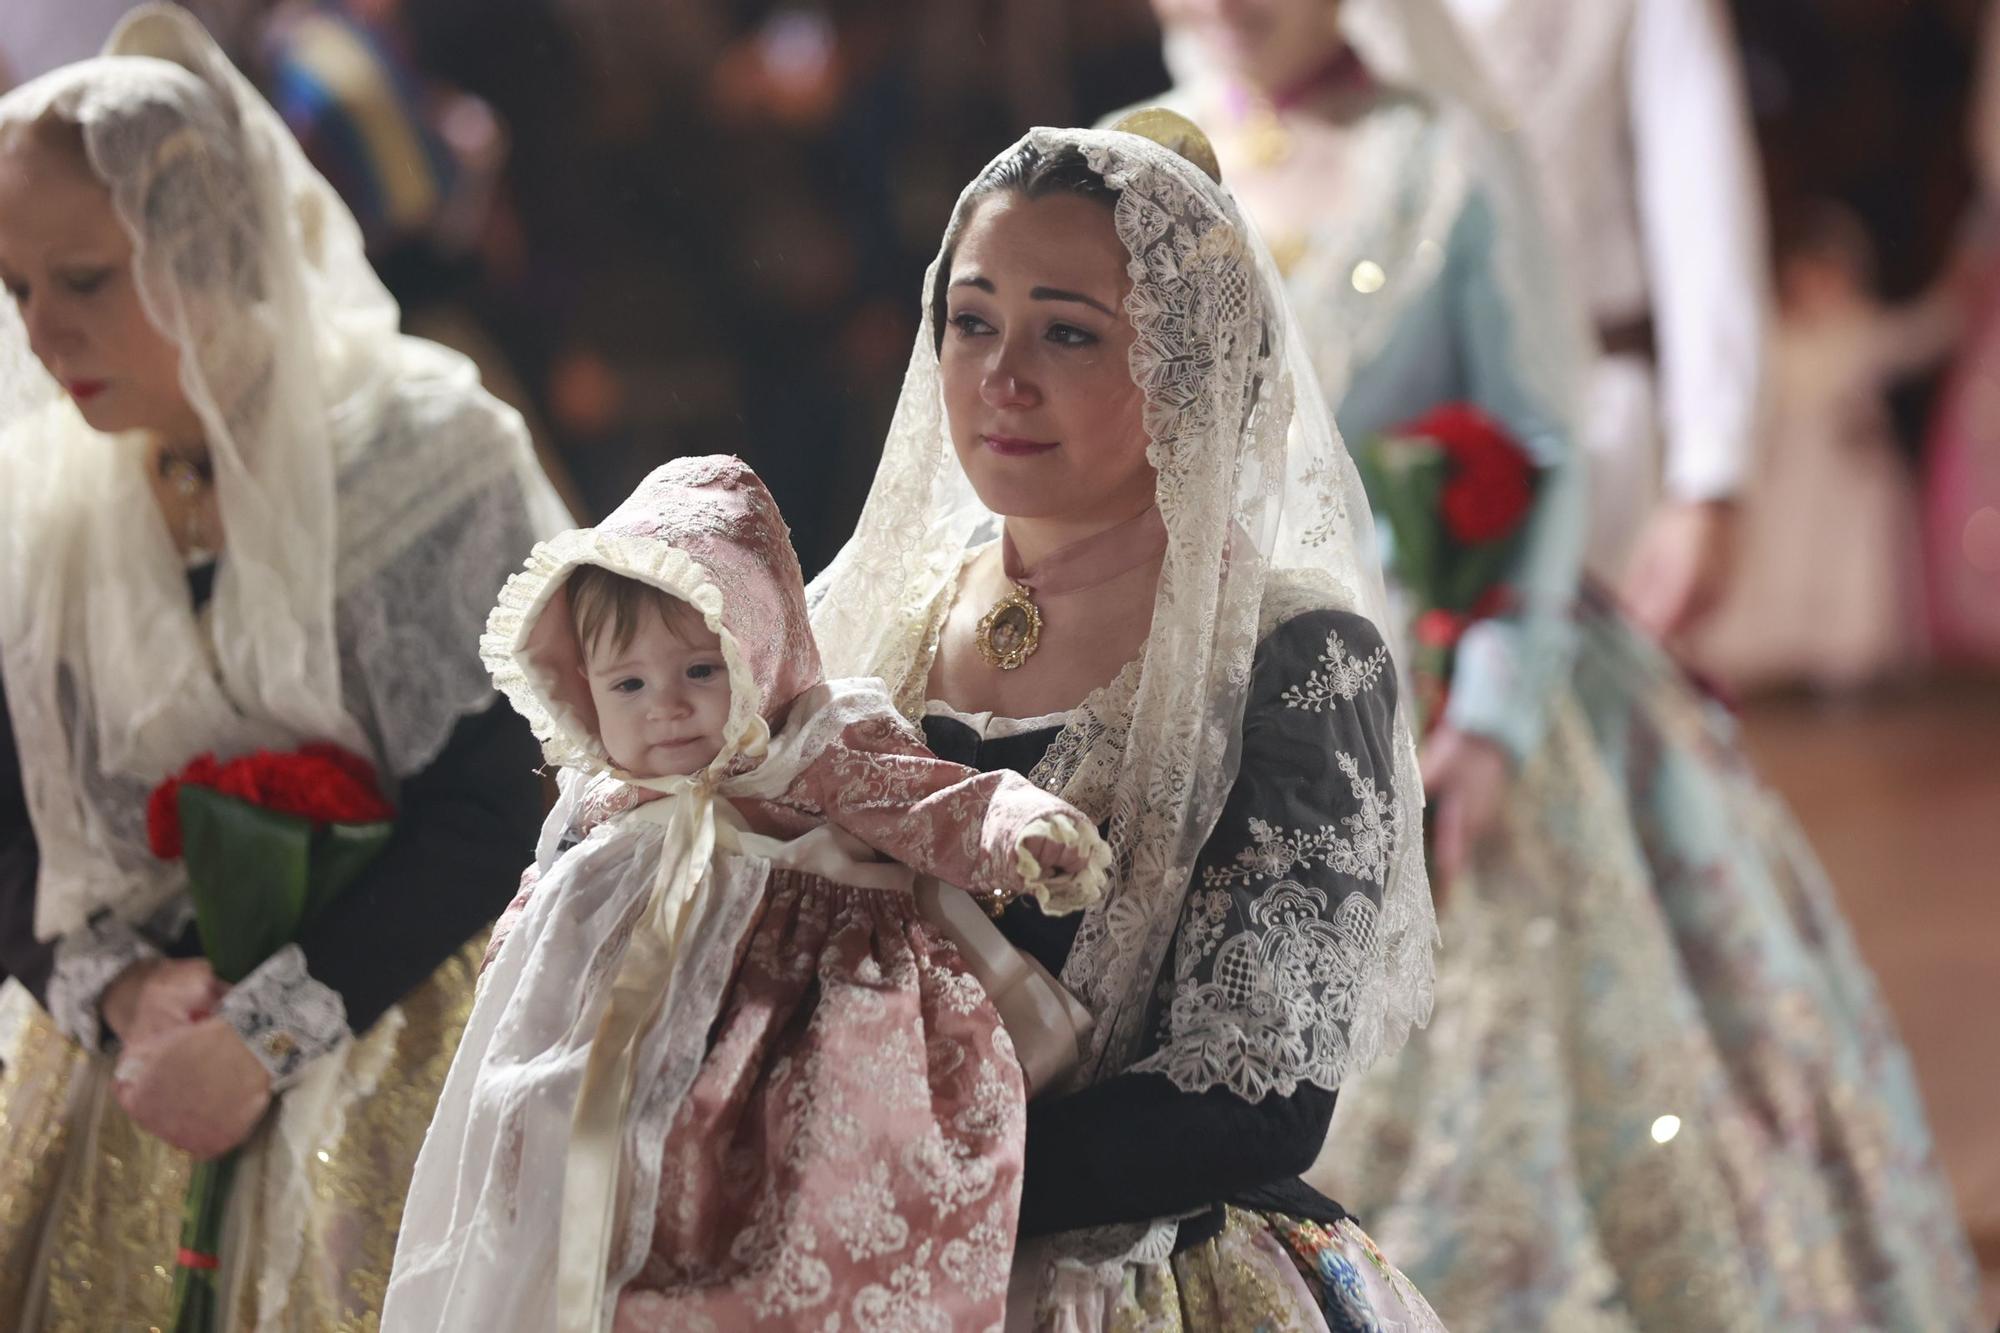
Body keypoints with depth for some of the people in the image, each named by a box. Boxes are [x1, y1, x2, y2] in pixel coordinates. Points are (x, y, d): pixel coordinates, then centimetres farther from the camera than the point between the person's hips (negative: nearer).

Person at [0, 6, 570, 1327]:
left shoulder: (423, 453, -8)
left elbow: (492, 807, -12)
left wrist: (267, 1034, -17)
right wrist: (116, 987, -17)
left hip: (382, 1050, -3)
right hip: (124, 1063, 3)